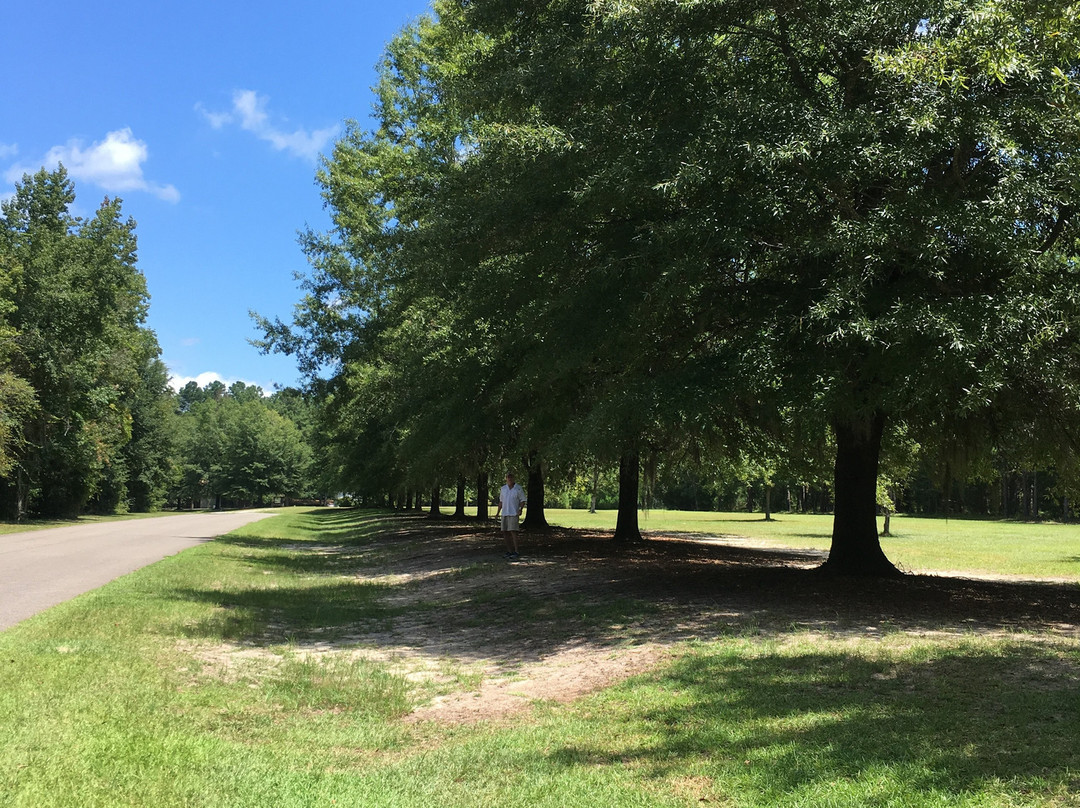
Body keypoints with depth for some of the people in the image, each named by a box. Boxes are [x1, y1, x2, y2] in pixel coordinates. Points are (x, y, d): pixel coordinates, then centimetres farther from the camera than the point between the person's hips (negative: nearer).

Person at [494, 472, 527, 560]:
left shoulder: (518, 489, -3)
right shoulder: (503, 489, 10)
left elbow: (523, 501, -1)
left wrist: (520, 509, -18)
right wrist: (497, 513, 14)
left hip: (514, 514, -5)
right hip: (504, 514, 5)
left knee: (513, 532, -14)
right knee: (505, 533, 6)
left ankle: (516, 552, -16)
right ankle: (509, 551, 16)